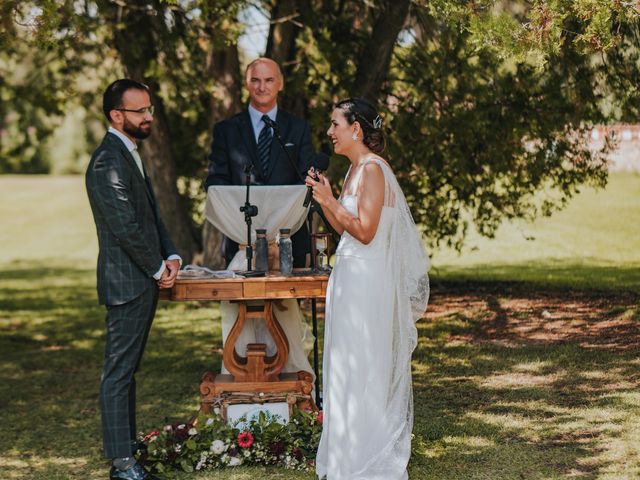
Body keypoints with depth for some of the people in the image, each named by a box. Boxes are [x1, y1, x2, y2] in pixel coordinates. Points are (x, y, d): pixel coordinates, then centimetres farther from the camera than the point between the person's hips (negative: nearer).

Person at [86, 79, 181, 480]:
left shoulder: (130, 155, 15)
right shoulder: (108, 161, -17)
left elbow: (151, 215, 17)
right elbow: (125, 227, -21)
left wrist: (171, 257, 2)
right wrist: (158, 269, -11)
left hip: (145, 280, 10)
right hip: (127, 282, -10)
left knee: (127, 368, 17)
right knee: (119, 372, -4)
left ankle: (129, 445, 26)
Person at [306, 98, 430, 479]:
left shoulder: (373, 169, -15)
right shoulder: (356, 169, 14)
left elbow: (365, 231, -19)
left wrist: (331, 201, -15)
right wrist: (324, 198, 6)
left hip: (368, 282, -10)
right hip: (351, 277, 10)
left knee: (362, 367, -2)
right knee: (350, 367, 14)